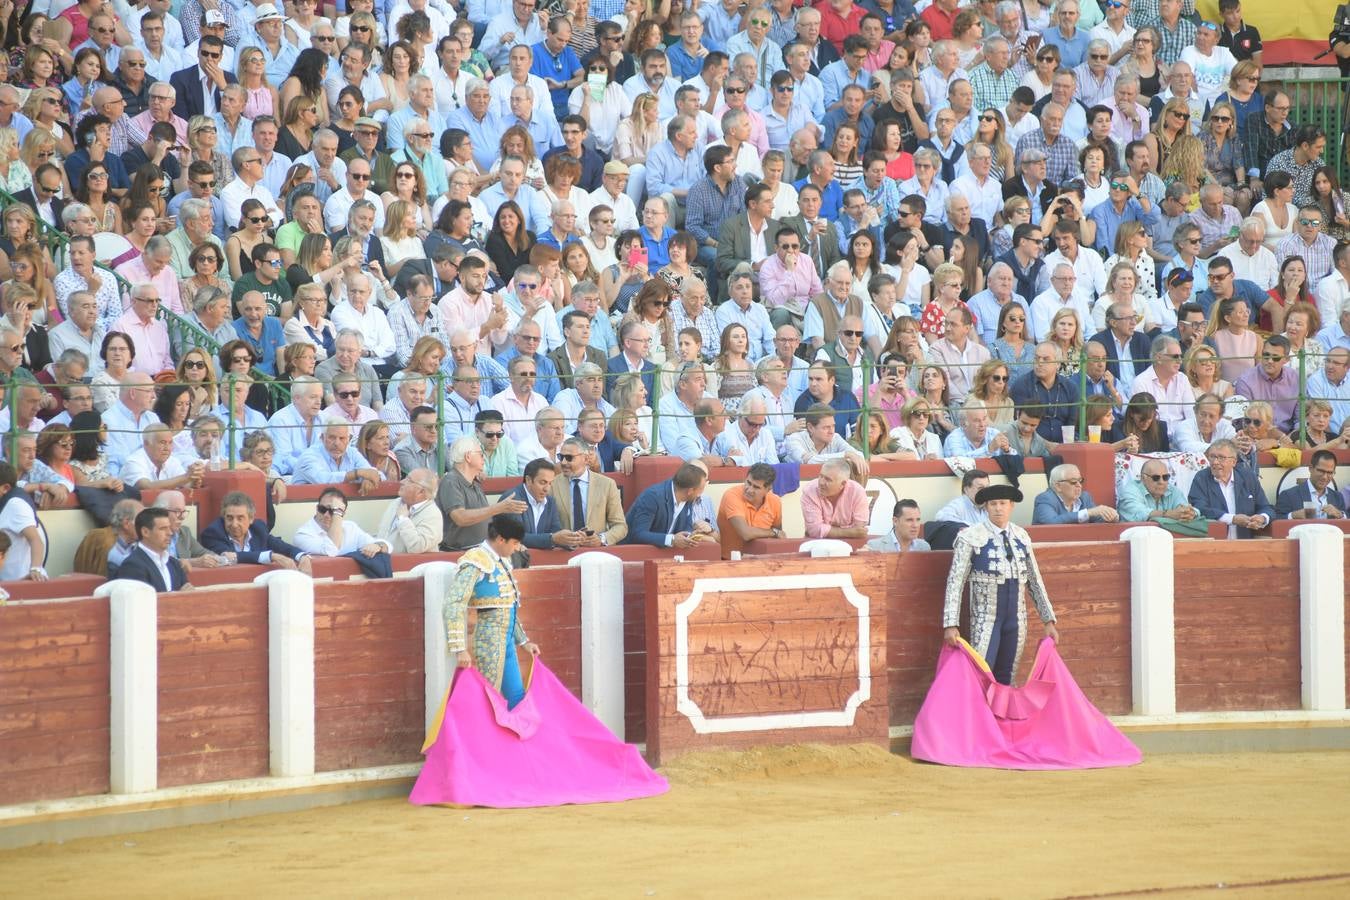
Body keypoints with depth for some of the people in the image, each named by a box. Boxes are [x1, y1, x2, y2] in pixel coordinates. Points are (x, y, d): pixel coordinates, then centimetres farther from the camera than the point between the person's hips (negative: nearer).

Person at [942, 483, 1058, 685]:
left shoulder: (1021, 536, 8)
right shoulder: (970, 537, -6)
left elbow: (1035, 580, 13)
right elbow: (956, 581, -8)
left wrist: (1049, 621, 12)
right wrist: (951, 624, -14)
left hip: (1016, 617, 5)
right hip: (985, 618, -5)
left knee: (1006, 679, 8)